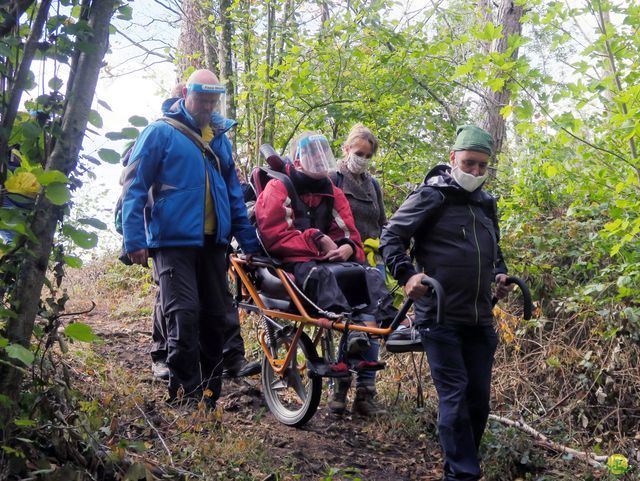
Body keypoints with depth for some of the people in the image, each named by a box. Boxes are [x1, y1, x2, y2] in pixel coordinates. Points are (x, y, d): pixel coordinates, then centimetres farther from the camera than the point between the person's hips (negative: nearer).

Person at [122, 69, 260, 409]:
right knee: (184, 316, -14)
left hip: (213, 243, 6)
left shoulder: (220, 139, 17)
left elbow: (234, 195, 20)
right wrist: (134, 240, -12)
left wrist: (250, 243, 15)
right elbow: (135, 187, -3)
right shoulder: (161, 133, 0)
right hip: (174, 241, -6)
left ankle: (209, 398, 19)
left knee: (215, 318, 8)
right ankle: (185, 399, -5)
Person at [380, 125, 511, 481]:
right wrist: (407, 274, -20)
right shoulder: (431, 196, -5)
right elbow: (392, 236, -6)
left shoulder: (486, 203, 15)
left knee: (479, 397, 10)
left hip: (480, 318, 7)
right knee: (455, 395, -8)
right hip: (441, 316, -7)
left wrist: (500, 273, 11)